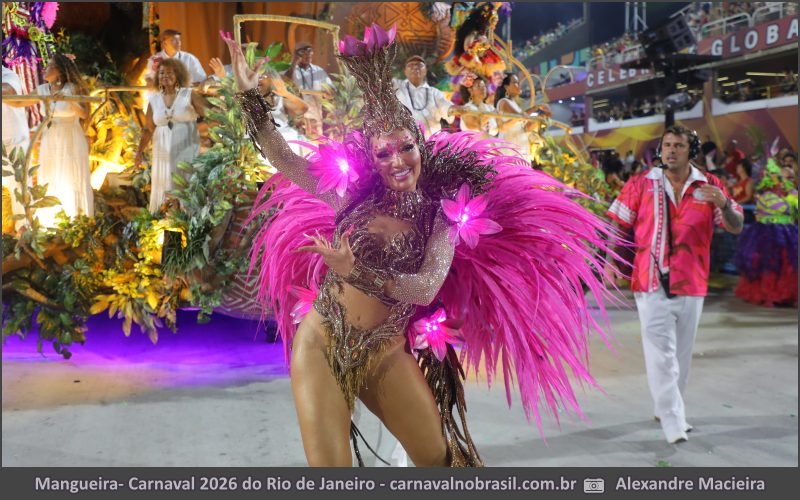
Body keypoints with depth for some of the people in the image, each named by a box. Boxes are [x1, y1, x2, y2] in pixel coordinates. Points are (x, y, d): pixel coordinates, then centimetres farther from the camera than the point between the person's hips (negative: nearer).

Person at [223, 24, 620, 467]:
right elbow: (282, 158, 0)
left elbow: (426, 288, -16)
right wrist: (248, 94, -7)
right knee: (328, 465, -8)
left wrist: (356, 272, -28)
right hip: (321, 344, 0)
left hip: (384, 352, 0)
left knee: (442, 459, 5)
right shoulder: (354, 194, 1)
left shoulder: (442, 214, -2)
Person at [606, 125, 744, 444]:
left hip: (691, 286, 3)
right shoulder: (641, 185, 0)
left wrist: (723, 205, -19)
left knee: (681, 355, 14)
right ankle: (673, 424, -4)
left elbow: (736, 228, 2)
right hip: (652, 285, -3)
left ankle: (667, 411, 31)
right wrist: (611, 260, -8)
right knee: (661, 356, -7)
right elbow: (618, 224, 3)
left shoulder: (709, 187, 4)